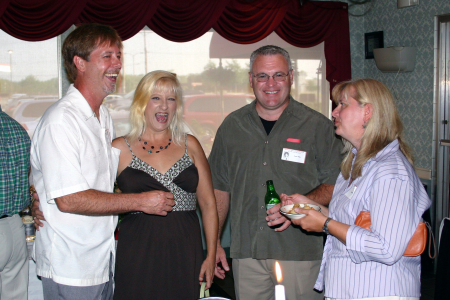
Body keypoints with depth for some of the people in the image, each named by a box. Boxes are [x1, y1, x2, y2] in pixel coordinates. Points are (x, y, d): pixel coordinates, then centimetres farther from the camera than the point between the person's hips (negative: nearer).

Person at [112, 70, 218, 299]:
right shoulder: (119, 148, 2)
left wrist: (211, 256, 5)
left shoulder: (189, 145, 8)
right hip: (138, 254, -2)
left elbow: (208, 204, 9)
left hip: (185, 255, 2)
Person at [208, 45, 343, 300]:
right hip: (246, 253, 2)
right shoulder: (232, 126, 9)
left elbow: (334, 185, 1)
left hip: (300, 253, -2)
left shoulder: (318, 126, 0)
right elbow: (220, 188, 14)